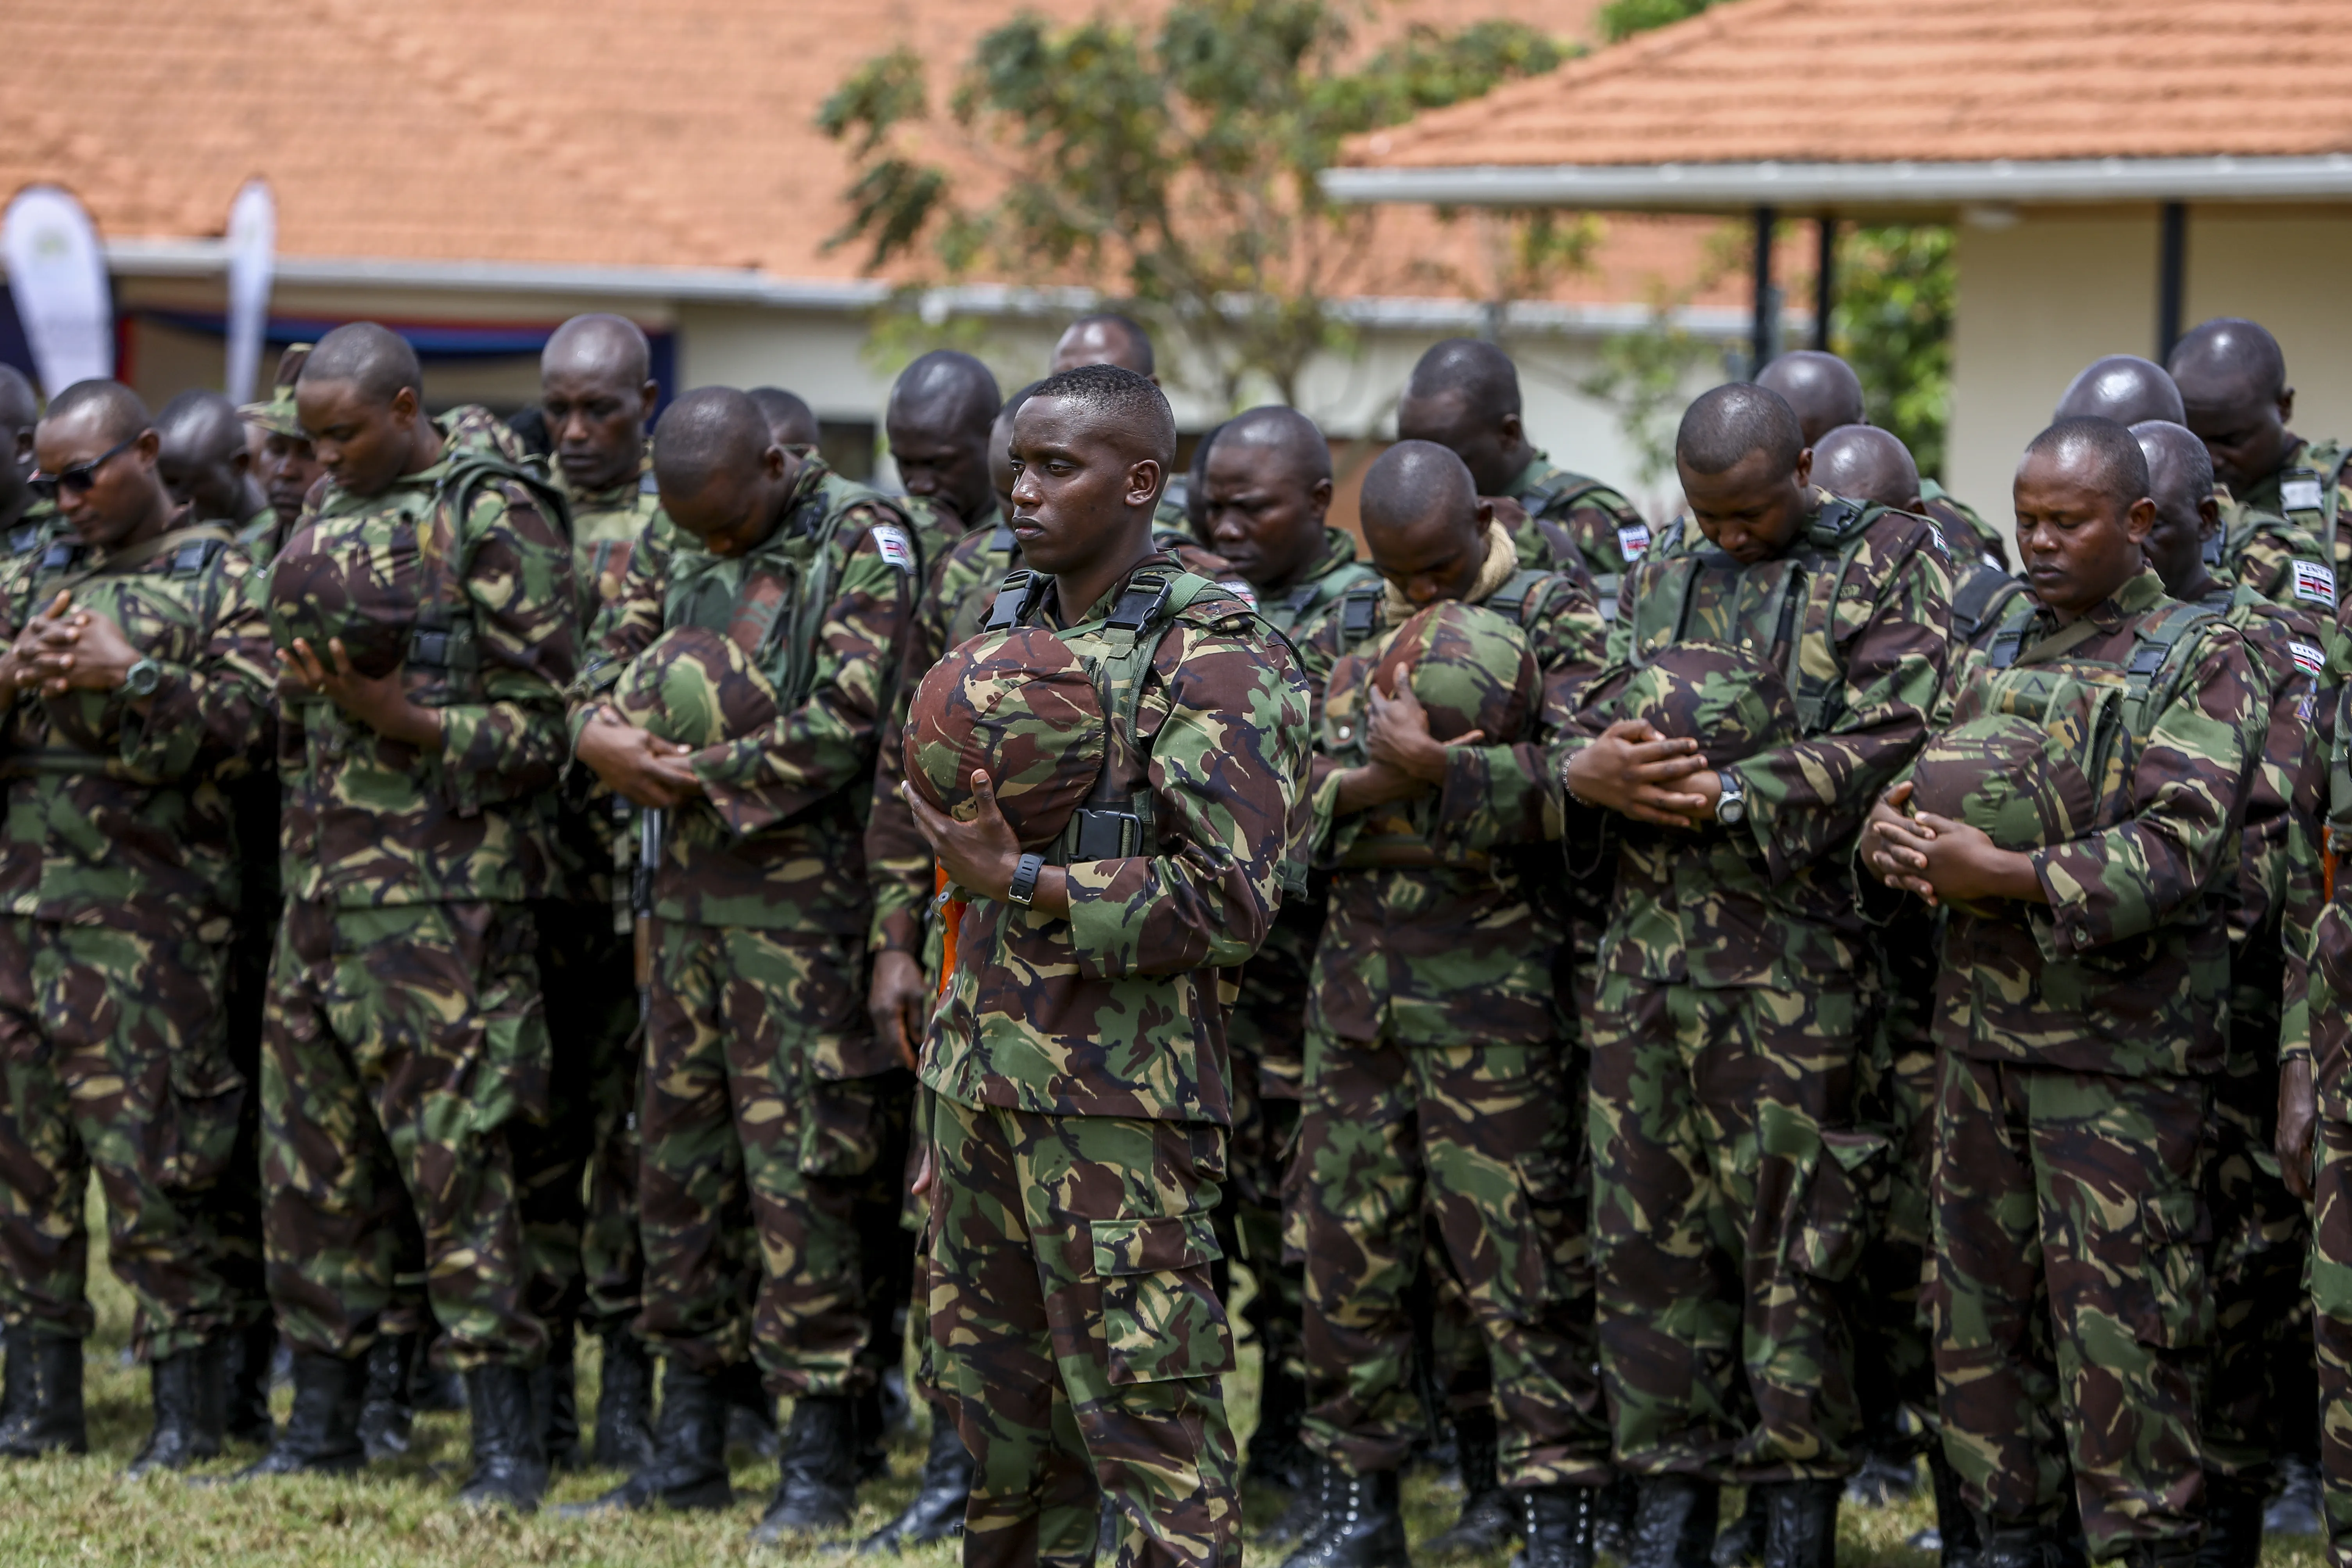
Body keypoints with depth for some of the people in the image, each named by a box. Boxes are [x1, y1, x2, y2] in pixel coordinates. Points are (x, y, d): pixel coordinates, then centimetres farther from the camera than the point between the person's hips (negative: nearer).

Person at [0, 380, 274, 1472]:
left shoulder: (221, 577, 2)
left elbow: (248, 725, -8)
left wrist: (128, 674, -17)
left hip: (149, 911, -5)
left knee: (147, 1152, -8)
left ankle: (191, 1411, -1)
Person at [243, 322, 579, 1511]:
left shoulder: (494, 517, -8)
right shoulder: (328, 519, 16)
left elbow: (540, 723, -11)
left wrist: (406, 722, -20)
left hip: (445, 897, -8)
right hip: (324, 880, 8)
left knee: (453, 1155, -8)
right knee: (314, 1153, 9)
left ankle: (508, 1439, -4)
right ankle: (325, 1416, 18)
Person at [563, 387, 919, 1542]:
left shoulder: (861, 544, -10)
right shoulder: (677, 552, 12)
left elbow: (842, 729, -18)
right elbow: (602, 684, 11)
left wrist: (696, 773, -13)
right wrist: (607, 733, -13)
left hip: (803, 892, -7)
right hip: (690, 883, 7)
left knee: (799, 1167, -7)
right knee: (676, 1154, 10)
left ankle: (820, 1461, 0)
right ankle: (687, 1447, 19)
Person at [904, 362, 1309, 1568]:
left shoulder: (1211, 660, -9)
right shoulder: (1007, 630, 14)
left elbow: (1229, 900, -16)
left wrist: (1022, 881, -19)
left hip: (1117, 1103, -8)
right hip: (979, 1082, 8)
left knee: (1147, 1421, -7)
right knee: (999, 1407, 13)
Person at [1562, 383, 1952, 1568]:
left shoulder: (1889, 568, 1)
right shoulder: (1660, 582, 18)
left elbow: (1884, 746, -11)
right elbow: (1590, 727, 16)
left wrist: (1725, 795, -15)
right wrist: (1586, 767, -8)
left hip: (1795, 966, -5)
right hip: (1648, 956, 5)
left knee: (1792, 1236, -3)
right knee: (1648, 1229, 7)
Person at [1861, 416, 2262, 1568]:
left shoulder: (2198, 662, -4)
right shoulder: (1998, 651, 16)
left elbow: (2178, 848, -16)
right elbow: (1921, 778, 16)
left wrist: (2002, 875, -22)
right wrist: (1894, 835, -9)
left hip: (2121, 1042, -6)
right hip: (1982, 1025, 6)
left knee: (2118, 1320, -6)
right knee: (1981, 1299, 10)